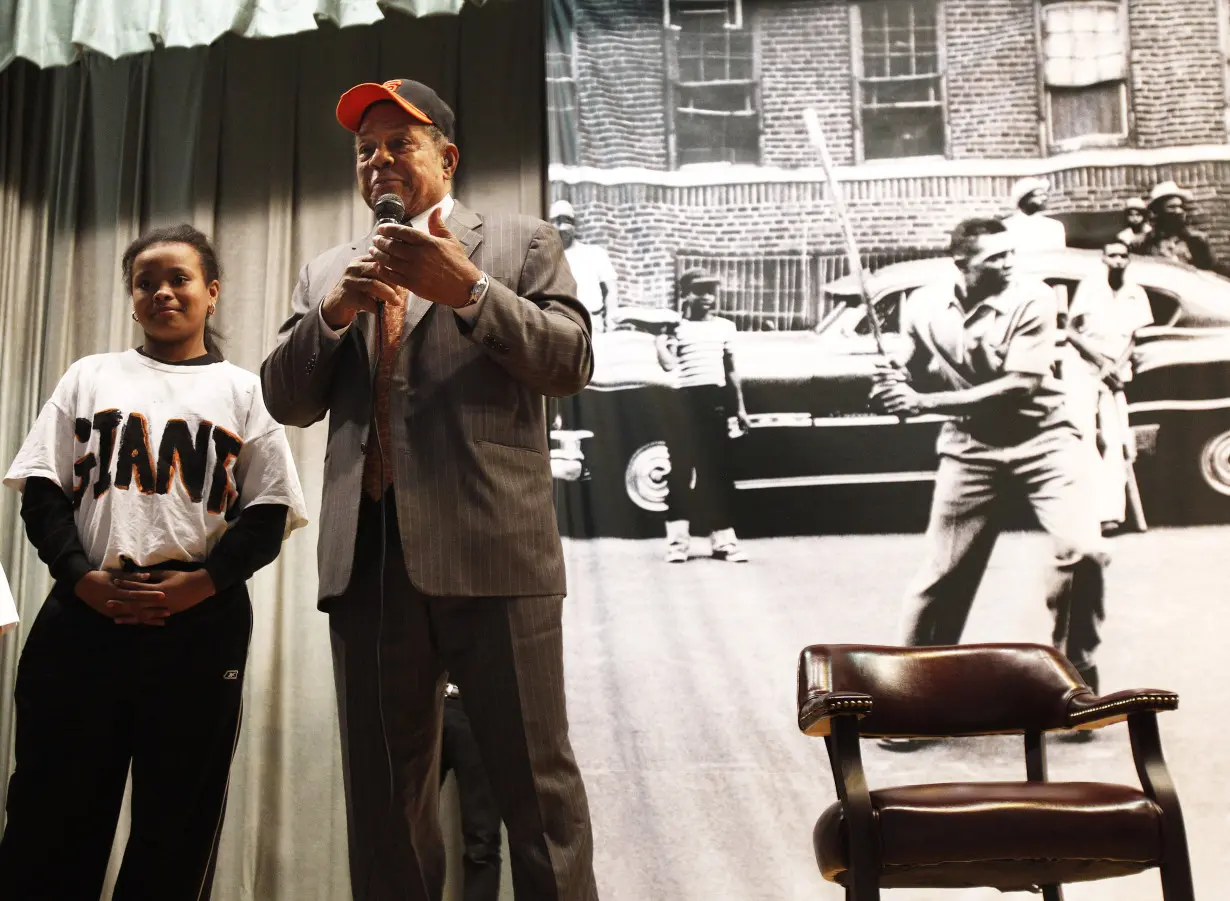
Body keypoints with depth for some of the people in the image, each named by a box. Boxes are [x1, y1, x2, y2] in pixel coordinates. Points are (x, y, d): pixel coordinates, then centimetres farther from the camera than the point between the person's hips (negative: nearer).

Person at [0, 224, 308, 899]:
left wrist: (200, 583, -11)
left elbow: (270, 511, 5)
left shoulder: (242, 391, 12)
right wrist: (81, 577, -8)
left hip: (201, 625, -1)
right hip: (83, 617, 1)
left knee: (177, 818, 5)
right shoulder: (90, 376, 15)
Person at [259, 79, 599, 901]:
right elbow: (287, 402, 13)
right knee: (384, 791, 11)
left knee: (537, 778, -1)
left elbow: (570, 364, -2)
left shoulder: (522, 244, 10)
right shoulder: (328, 272, 21)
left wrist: (468, 289, -14)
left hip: (491, 548, -4)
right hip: (367, 555, 4)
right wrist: (332, 313, -4)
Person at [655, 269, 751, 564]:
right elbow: (668, 365, -16)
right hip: (684, 401, -3)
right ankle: (677, 540, 5)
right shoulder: (676, 328, -1)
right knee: (680, 471, 0)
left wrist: (740, 407, 15)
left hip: (716, 401, 4)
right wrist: (661, 338, -24)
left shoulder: (725, 327, 13)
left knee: (719, 472, 5)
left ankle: (724, 539, 10)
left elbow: (730, 369, 17)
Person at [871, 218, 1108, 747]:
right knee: (942, 574, 1)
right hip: (970, 448, 2)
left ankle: (1076, 673, 3)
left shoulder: (1031, 300, -15)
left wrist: (926, 402, -27)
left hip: (1040, 439, -1)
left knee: (1083, 550, -19)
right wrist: (897, 387, -14)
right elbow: (919, 375, 11)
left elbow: (1020, 387, -24)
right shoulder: (923, 308, -5)